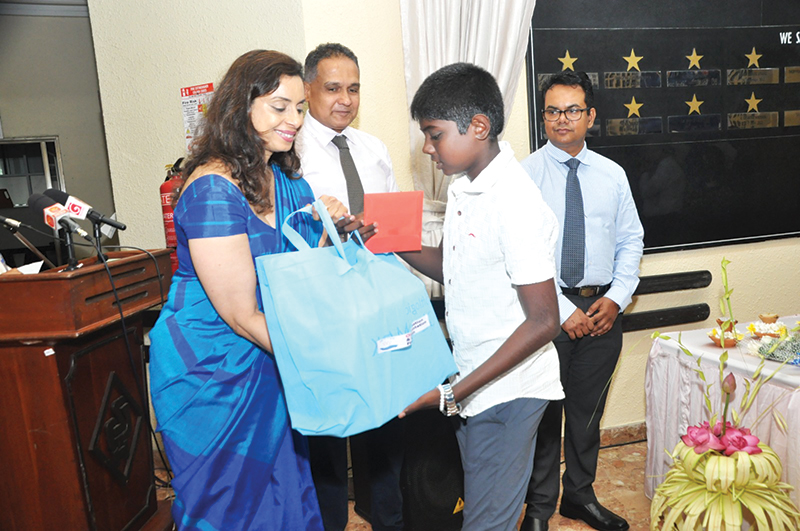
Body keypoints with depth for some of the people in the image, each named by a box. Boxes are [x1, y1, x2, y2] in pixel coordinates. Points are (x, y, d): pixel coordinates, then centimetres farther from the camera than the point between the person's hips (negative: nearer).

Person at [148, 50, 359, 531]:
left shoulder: (283, 179, 4)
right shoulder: (214, 189, -22)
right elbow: (241, 316, -22)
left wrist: (328, 231, -9)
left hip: (270, 361, 7)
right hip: (212, 369, -7)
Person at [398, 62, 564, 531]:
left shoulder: (514, 203, -24)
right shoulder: (464, 189, 4)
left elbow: (543, 322, -24)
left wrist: (454, 392, -24)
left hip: (508, 390, -8)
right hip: (472, 381, 8)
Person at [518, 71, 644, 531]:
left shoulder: (613, 175, 7)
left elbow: (631, 241, 10)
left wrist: (617, 298, -4)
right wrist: (563, 311, -14)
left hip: (603, 309, 4)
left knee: (588, 408, 17)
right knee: (543, 409, 8)